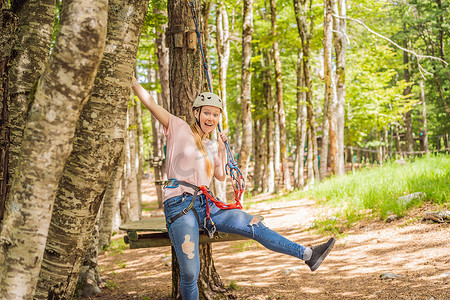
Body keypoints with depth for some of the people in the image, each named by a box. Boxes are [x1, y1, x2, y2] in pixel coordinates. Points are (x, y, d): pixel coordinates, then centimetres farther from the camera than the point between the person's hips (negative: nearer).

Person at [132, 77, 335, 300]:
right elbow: (149, 102, -4)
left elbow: (221, 176, 28)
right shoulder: (178, 128, 2)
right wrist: (132, 80, -6)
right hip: (180, 205, -6)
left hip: (205, 205, 6)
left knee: (255, 226, -6)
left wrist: (221, 150, 18)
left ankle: (307, 255, -6)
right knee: (189, 272, -15)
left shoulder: (210, 146, 21)